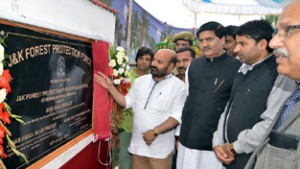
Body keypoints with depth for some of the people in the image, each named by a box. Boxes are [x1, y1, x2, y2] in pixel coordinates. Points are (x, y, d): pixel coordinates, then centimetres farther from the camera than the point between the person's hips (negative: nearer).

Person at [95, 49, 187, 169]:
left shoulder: (178, 86, -9)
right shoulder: (140, 81, 7)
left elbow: (177, 116, -14)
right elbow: (127, 102, 10)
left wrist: (155, 132, -20)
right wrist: (110, 87, 1)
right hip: (138, 144, 5)